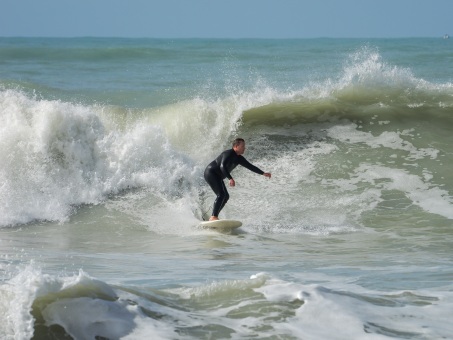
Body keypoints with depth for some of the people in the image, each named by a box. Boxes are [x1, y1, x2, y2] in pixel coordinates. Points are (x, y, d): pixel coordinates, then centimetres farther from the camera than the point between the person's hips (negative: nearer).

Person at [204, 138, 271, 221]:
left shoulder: (239, 158, 9)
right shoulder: (229, 154, -20)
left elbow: (250, 166, 16)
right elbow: (222, 166, -33)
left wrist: (263, 173, 12)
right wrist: (230, 178, -43)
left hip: (217, 177, 10)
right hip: (210, 173, -10)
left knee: (226, 196, 8)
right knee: (221, 194, -22)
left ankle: (213, 217, 9)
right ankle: (213, 217, -29)